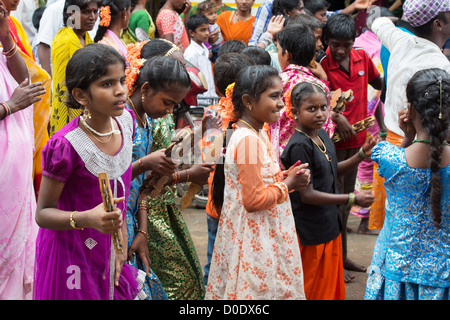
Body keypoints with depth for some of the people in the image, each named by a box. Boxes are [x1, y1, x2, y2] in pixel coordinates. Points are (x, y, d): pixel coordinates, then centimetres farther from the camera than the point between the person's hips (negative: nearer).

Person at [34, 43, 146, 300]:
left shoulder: (126, 120, -3)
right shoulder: (67, 145, -25)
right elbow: (43, 213, -17)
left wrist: (122, 242, 3)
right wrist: (86, 219, -36)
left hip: (110, 252, 6)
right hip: (73, 258, -6)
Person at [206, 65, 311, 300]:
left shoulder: (258, 134, 8)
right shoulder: (248, 140, -23)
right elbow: (254, 200, -23)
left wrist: (284, 178, 1)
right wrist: (287, 185, -12)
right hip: (255, 239, -10)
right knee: (260, 289, 0)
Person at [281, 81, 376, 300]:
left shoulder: (322, 135, 5)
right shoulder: (299, 146, -22)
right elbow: (307, 195, -24)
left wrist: (362, 154, 8)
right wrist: (352, 199, -22)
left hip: (329, 224, 9)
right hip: (309, 231, -9)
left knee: (331, 285, 19)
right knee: (310, 290, 5)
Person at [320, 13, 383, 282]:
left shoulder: (362, 57, 2)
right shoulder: (321, 64, -16)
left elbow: (379, 84, 20)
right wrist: (336, 117, -25)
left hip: (356, 138, 6)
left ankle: (342, 256, 28)